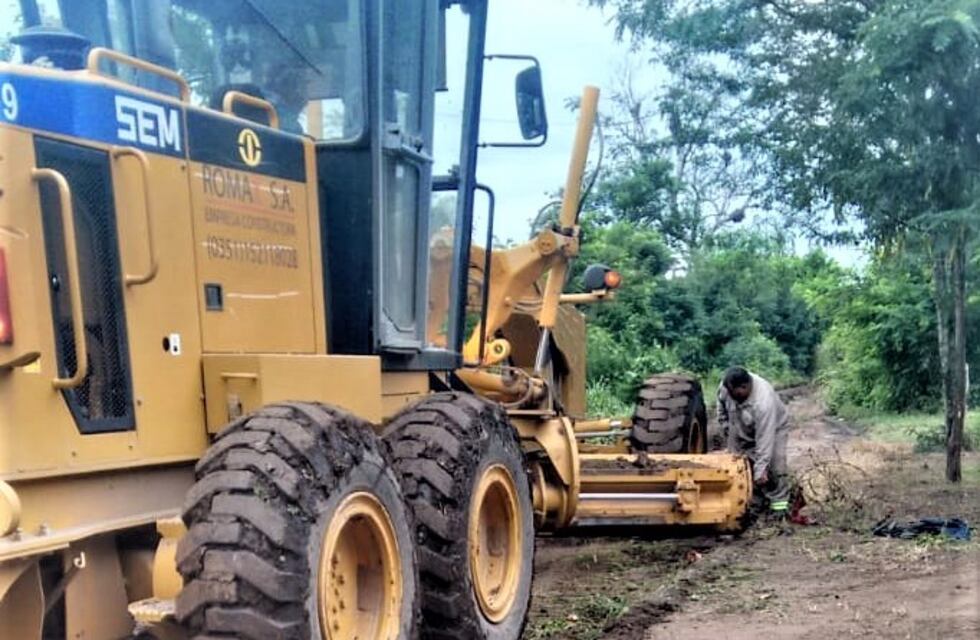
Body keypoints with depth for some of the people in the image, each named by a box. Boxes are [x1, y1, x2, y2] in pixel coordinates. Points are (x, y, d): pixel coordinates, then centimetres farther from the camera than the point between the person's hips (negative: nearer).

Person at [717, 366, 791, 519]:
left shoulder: (763, 402, -43)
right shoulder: (726, 386, -27)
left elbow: (765, 439, -42)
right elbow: (722, 404, 0)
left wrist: (760, 469, -41)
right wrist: (725, 426, 3)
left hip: (773, 427, -5)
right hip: (741, 430, 5)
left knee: (774, 465, -17)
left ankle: (779, 503, -6)